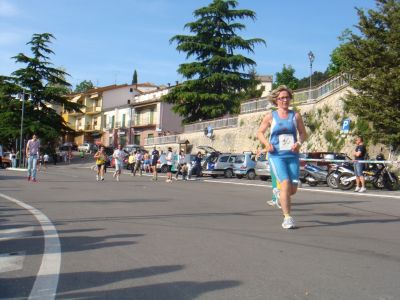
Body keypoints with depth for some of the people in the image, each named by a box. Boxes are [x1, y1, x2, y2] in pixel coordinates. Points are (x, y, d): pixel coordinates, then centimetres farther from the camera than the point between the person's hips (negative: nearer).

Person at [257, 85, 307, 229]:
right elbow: (260, 132, 10)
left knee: (293, 188, 1)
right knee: (285, 183, -19)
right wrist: (266, 143, -9)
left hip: (292, 155, 3)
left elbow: (303, 133, 12)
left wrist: (299, 143, -9)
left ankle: (282, 198, 38)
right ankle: (287, 217, -13)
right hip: (276, 155, -2)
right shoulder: (270, 116, 4)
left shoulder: (295, 116, 7)